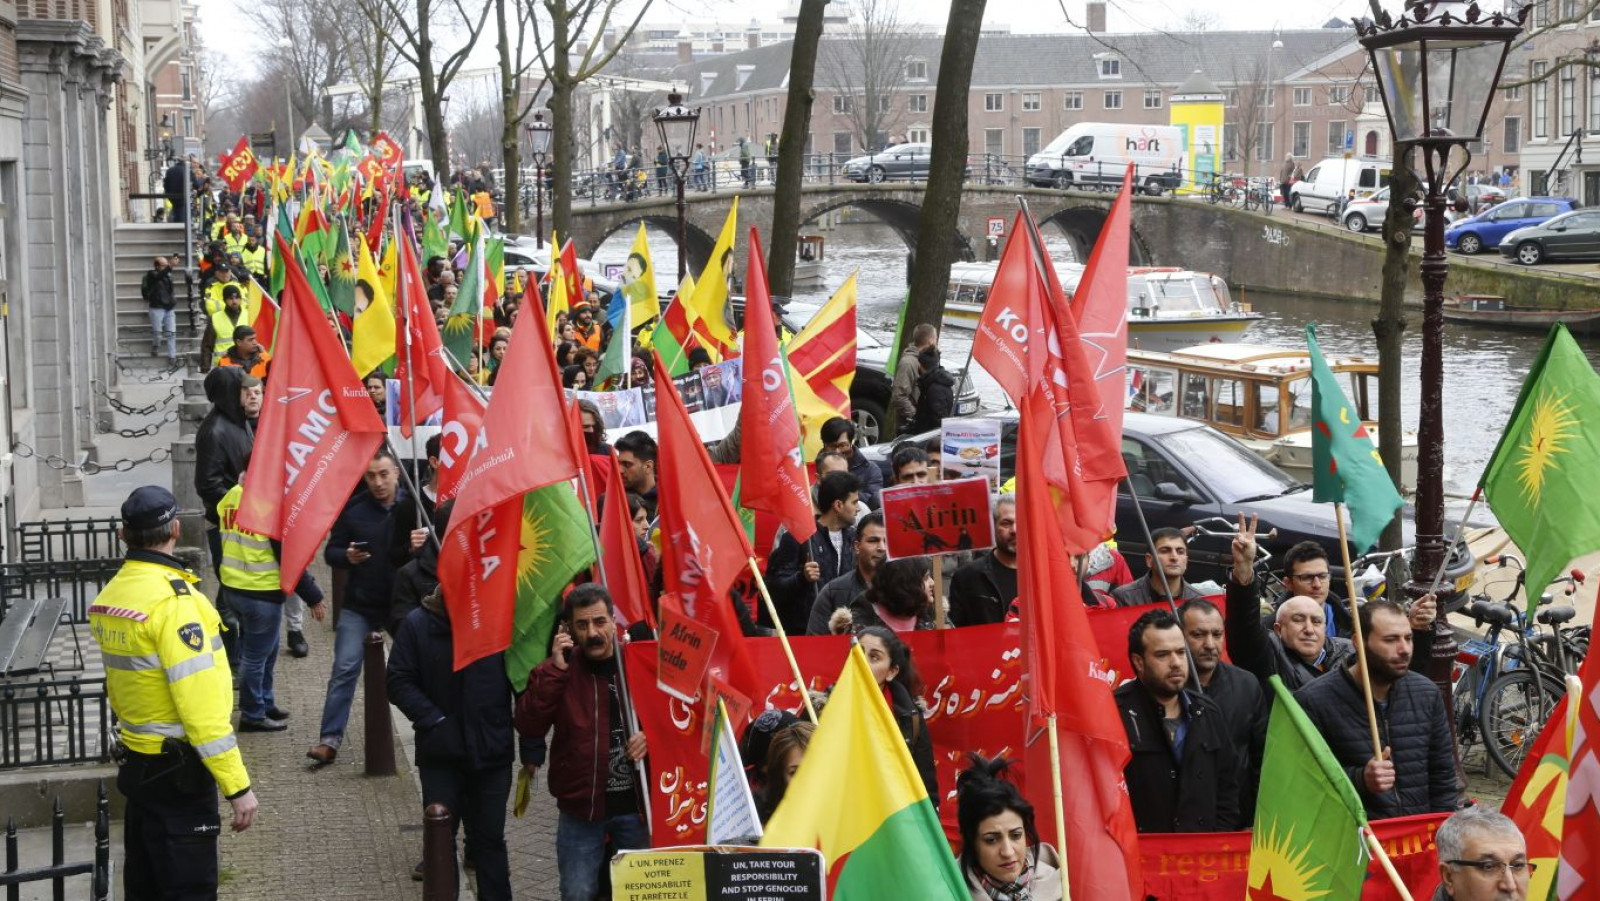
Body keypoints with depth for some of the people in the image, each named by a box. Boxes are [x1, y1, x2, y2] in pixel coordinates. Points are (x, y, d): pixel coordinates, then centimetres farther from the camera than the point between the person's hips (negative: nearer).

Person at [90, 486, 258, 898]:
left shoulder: (109, 596, 4)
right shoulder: (173, 600, -22)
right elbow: (202, 705, -25)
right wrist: (237, 785, -22)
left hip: (134, 760, 9)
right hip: (177, 771, -9)